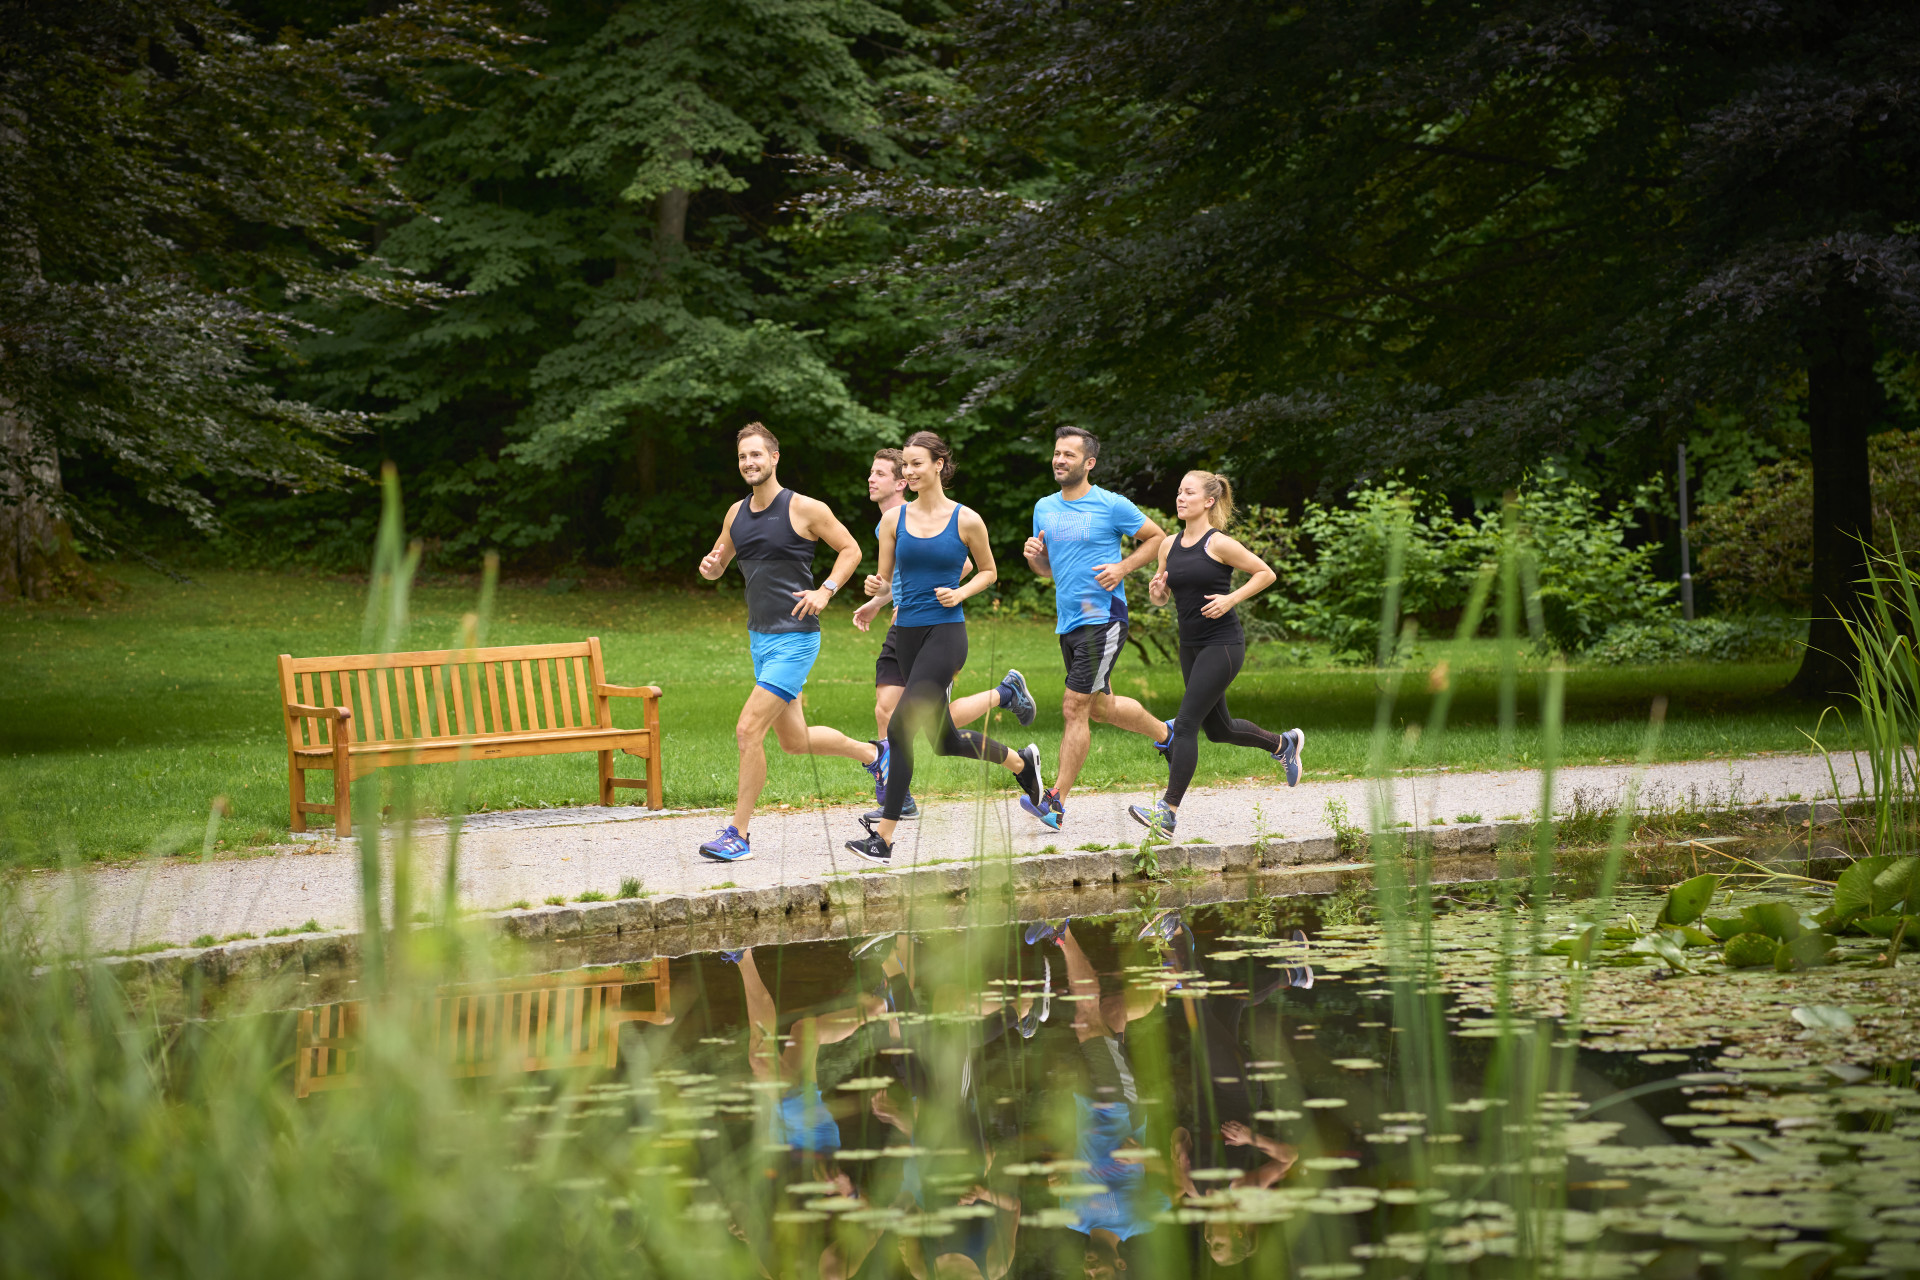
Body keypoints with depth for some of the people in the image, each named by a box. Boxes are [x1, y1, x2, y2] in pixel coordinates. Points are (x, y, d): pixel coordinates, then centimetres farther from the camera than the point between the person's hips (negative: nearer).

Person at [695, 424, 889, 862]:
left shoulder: (803, 509, -10)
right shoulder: (736, 514, 9)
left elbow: (850, 550, -2)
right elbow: (718, 564, 21)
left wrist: (825, 591, -15)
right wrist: (709, 566, -3)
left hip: (794, 637, -8)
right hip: (760, 637, 8)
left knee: (749, 730, -15)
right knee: (794, 741, 15)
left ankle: (738, 834, -7)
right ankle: (872, 753, 39)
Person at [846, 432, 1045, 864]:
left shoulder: (966, 520, -3)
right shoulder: (895, 519, 7)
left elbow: (988, 571, 10)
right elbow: (885, 578, 11)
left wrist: (961, 592, -8)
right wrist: (876, 586, -12)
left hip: (946, 632, -6)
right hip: (907, 631, 6)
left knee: (902, 726, -18)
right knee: (945, 739, 13)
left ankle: (883, 836, -15)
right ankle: (1021, 761, 41)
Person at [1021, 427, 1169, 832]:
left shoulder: (1112, 506, -8)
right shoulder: (1044, 508, 10)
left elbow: (1157, 538, 2)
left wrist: (1122, 568, -12)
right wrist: (1034, 554, -3)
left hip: (1103, 619, -8)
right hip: (1068, 623, 8)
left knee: (1075, 707, -12)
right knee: (1102, 707, 19)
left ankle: (1056, 803, -10)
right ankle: (1166, 733, 45)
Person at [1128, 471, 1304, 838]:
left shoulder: (1218, 544, -11)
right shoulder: (1170, 546, 7)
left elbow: (1266, 574, -4)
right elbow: (1163, 597, 16)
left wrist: (1230, 599, -15)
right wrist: (1156, 592, -7)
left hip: (1222, 645, -8)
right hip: (1191, 646, 8)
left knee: (1186, 724, -13)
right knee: (1218, 729, 18)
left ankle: (1168, 812, -13)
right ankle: (1284, 744, 44)